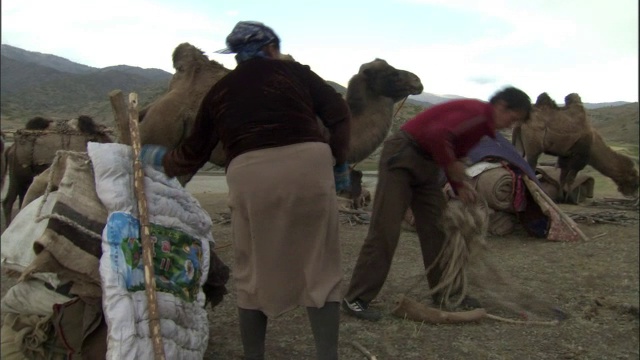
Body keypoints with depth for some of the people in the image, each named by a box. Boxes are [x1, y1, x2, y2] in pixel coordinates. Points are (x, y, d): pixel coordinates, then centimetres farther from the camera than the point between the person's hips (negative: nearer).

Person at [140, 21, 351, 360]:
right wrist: (339, 162, 21)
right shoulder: (294, 71, 17)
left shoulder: (219, 92, 21)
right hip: (308, 165, -1)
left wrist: (156, 156, 43)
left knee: (252, 272, 17)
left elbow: (192, 156, 24)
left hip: (250, 175, 1)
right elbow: (339, 113, 9)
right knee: (321, 268, 10)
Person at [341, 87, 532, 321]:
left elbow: (452, 157, 20)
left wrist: (461, 187, 8)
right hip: (401, 157, -10)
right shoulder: (476, 112, -17)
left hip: (426, 165, 10)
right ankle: (356, 299, -5)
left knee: (437, 229, 9)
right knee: (385, 229, -11)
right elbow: (438, 135, -33)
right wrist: (452, 167, -18)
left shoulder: (482, 124, 14)